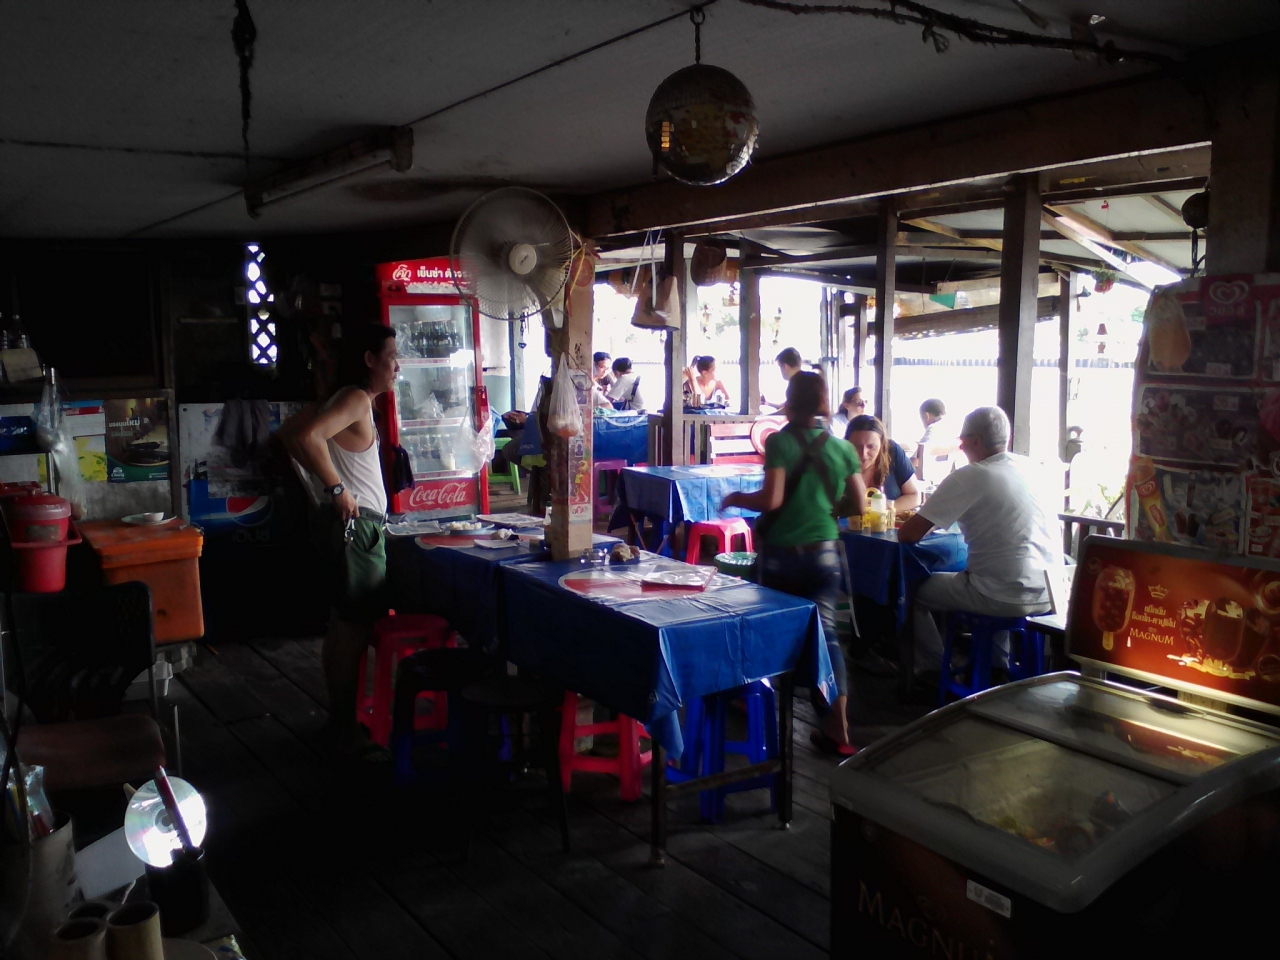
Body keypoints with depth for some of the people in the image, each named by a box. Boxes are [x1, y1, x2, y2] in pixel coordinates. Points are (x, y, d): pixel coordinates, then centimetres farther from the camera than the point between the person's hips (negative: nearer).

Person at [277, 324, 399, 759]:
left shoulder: (347, 398, 16)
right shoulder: (356, 398, -14)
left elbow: (289, 431, 23)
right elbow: (307, 436, -31)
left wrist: (322, 478, 16)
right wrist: (336, 487, -22)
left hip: (355, 526, 11)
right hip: (354, 525, -11)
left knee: (345, 625, 17)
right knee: (354, 628, -6)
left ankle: (341, 716, 28)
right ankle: (347, 729, 1)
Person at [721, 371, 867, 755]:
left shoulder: (779, 442, -9)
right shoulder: (841, 447, 2)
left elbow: (771, 499, -18)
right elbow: (858, 505, 5)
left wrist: (734, 498, -1)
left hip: (782, 553, -2)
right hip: (825, 553, 2)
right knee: (825, 630, 4)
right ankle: (837, 729, 0)